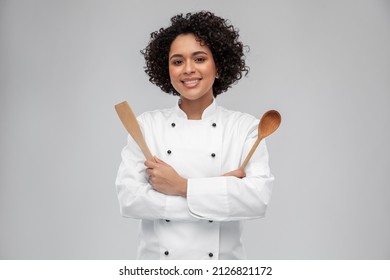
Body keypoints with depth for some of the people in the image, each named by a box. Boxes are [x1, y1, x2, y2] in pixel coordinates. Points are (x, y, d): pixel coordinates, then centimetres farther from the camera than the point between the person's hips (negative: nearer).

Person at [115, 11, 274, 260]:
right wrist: (219, 195, -18)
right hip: (158, 258, 0)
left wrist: (182, 186, -20)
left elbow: (259, 197, -17)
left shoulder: (245, 126, -5)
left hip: (223, 257, 0)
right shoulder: (147, 125, -4)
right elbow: (129, 198, -13)